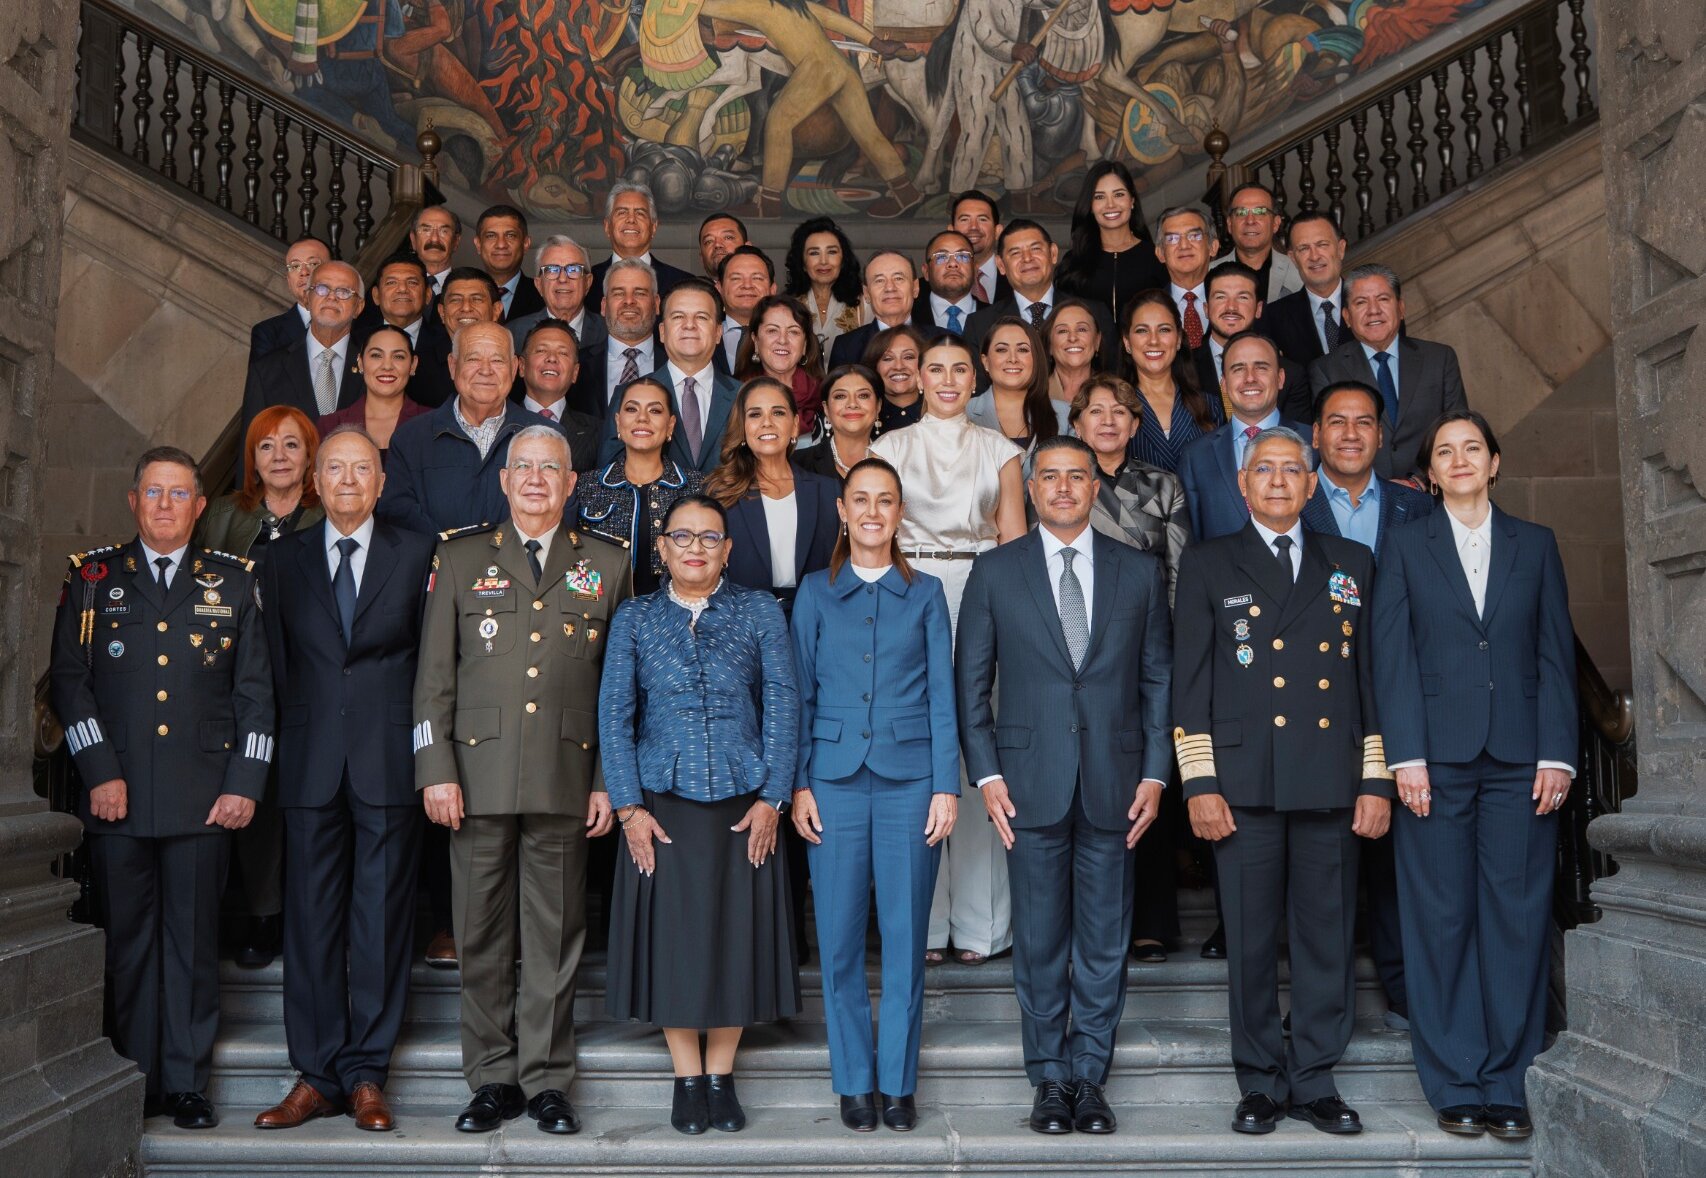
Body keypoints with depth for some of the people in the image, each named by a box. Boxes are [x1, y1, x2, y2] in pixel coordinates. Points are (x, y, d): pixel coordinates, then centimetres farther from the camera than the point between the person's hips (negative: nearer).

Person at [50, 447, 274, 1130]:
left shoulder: (232, 582, 10)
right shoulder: (92, 577, 10)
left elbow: (255, 691, 7)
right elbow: (69, 681, 4)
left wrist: (245, 784, -1)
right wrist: (100, 772, -6)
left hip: (203, 797, 0)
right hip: (118, 795, 0)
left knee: (193, 940, 4)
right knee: (126, 939, 6)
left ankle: (186, 1083, 14)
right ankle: (131, 1084, 17)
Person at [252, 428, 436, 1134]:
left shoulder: (416, 556, 6)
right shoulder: (283, 559, 11)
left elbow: (429, 654, 5)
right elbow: (277, 662, 11)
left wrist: (422, 747, 0)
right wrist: (295, 733, 5)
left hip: (389, 759, -2)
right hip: (311, 762, 2)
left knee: (382, 919, 2)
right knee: (311, 920, 4)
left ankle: (366, 1073, 11)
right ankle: (317, 1075, 14)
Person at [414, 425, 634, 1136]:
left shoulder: (606, 566, 10)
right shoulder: (461, 558, 10)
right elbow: (434, 675, 6)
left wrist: (609, 781, 3)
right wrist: (436, 770, -2)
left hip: (567, 777, 0)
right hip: (480, 773, 0)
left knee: (555, 935, 5)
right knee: (483, 935, 6)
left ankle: (547, 1081, 17)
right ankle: (493, 1080, 19)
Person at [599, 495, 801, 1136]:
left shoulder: (761, 612, 5)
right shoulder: (634, 619, 6)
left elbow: (782, 705, 0)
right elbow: (614, 715, 2)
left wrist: (771, 797, -7)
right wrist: (628, 806, -6)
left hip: (743, 805, 0)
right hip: (662, 804, 0)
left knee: (737, 933, 4)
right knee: (671, 934, 4)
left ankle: (721, 1077, 20)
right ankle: (687, 1078, 19)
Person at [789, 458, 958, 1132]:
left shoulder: (926, 593, 9)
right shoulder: (815, 592, 9)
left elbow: (942, 696, 6)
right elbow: (801, 693, 7)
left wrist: (946, 787, -1)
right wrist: (799, 785, -1)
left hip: (909, 779, 0)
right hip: (835, 779, 0)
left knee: (905, 934, 2)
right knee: (840, 936, 3)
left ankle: (898, 1081, 16)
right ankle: (854, 1080, 17)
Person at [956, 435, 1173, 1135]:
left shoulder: (1139, 571, 8)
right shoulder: (995, 571, 4)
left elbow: (1158, 678, 7)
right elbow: (971, 680, 4)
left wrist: (1155, 773, 0)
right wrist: (986, 773, -4)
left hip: (1115, 781, 1)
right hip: (1030, 780, -1)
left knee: (1104, 939, 8)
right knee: (1039, 939, 7)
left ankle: (1089, 1076, 22)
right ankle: (1050, 1078, 21)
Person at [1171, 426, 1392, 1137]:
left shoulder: (1352, 565, 14)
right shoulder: (1208, 564, 8)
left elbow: (1372, 676, 11)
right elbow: (1189, 681, 3)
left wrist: (1376, 781, 4)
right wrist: (1199, 783, -5)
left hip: (1332, 784, 2)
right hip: (1245, 781, -2)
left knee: (1328, 938, 6)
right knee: (1251, 941, 3)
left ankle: (1314, 1081, 19)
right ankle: (1260, 1084, 16)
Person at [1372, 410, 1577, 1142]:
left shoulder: (1535, 545, 13)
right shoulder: (1404, 547, 9)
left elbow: (1555, 655, 7)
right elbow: (1394, 657, 1)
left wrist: (1557, 754, -3)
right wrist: (1406, 756, -8)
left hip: (1521, 758, 1)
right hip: (1438, 755, -1)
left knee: (1517, 917, 2)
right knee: (1442, 918, 1)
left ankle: (1505, 1084, 12)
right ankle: (1455, 1084, 10)